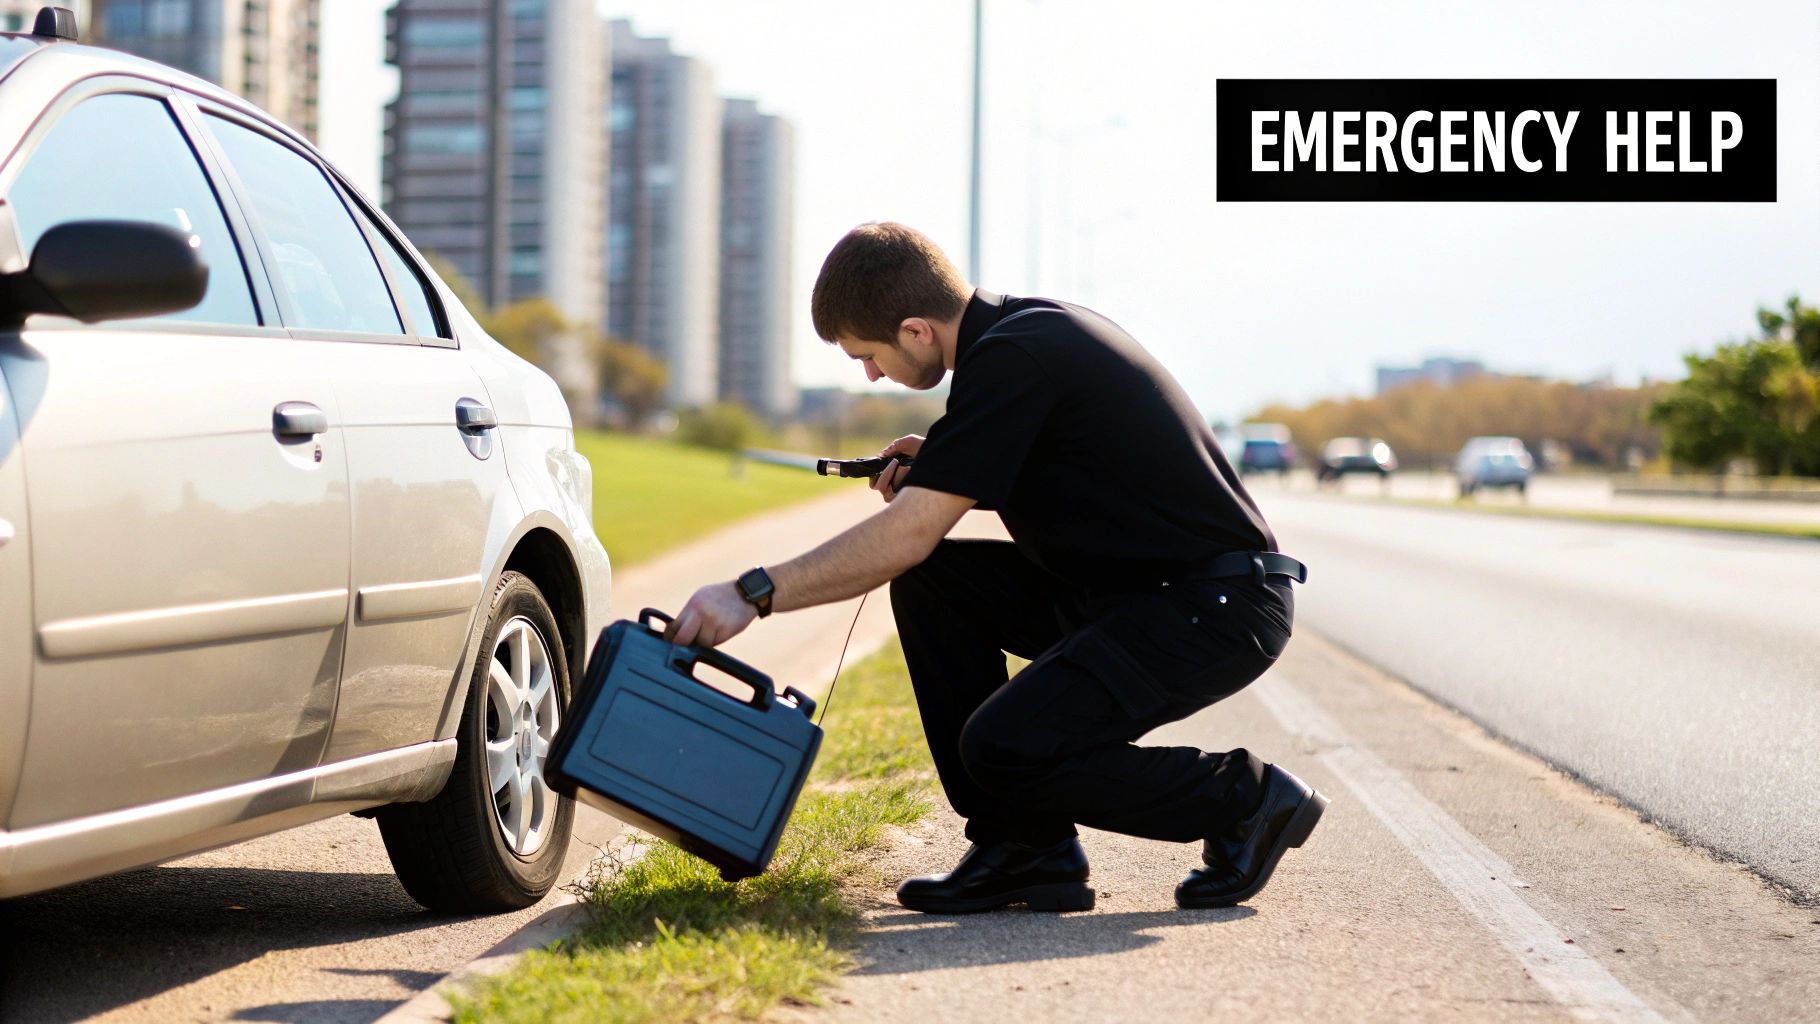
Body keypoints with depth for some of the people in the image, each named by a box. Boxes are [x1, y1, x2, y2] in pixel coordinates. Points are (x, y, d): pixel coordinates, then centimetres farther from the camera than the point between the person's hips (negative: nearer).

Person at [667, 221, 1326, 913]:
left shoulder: (1013, 359, -19)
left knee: (1006, 749, -22)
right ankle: (1022, 847, 5)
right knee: (931, 581, 5)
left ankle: (1245, 799, -2)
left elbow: (907, 534, -23)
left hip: (1222, 608, -10)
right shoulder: (1032, 326, 10)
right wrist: (936, 476, 8)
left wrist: (753, 594, -20)